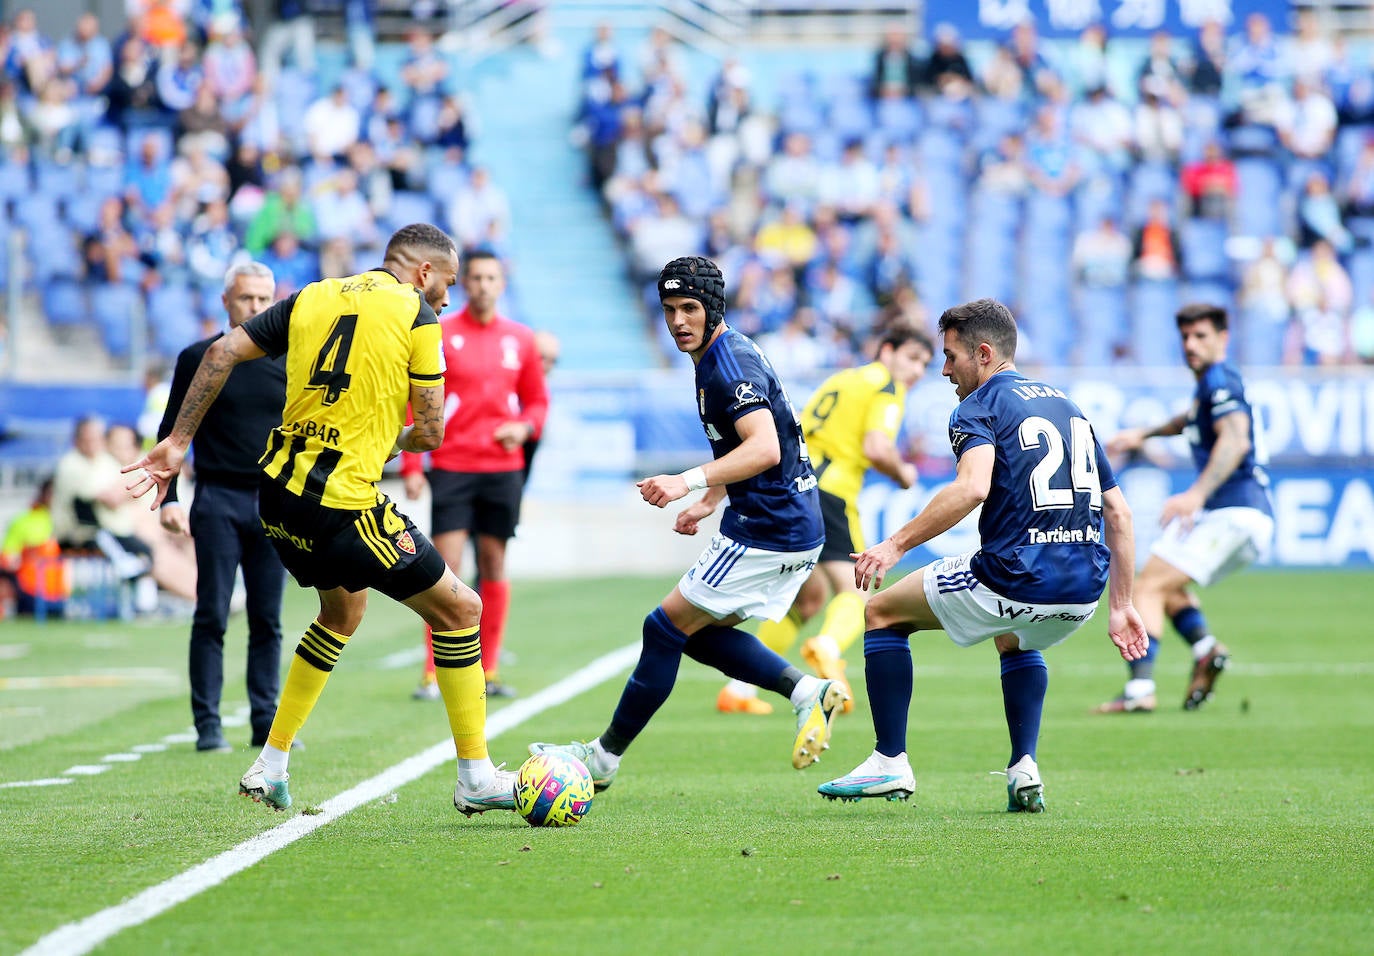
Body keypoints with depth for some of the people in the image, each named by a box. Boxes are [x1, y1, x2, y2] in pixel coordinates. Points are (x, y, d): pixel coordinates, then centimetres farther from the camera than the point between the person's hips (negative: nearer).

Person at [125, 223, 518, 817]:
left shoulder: (311, 299, 12)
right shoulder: (417, 317, -3)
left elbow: (223, 352, 7)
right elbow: (431, 433, -3)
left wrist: (177, 443, 10)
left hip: (279, 496, 7)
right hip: (346, 507, -7)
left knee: (343, 611, 31)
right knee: (459, 610, 6)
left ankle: (270, 765, 29)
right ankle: (476, 778, 7)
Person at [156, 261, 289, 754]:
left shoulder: (290, 362, 8)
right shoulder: (199, 359, 2)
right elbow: (172, 432, 5)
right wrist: (168, 499, -3)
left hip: (275, 503, 2)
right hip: (218, 502, -2)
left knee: (267, 621, 4)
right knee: (211, 617, -4)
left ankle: (267, 723, 9)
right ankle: (208, 726, -1)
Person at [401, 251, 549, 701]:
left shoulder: (520, 339, 8)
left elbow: (537, 399, 17)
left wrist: (525, 426, -6)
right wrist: (411, 467, -7)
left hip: (503, 467, 3)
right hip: (452, 466, -3)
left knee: (494, 565, 6)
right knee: (445, 567, -8)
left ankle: (489, 670, 12)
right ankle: (433, 673, -7)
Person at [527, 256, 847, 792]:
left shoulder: (731, 362, -17)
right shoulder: (715, 360, 15)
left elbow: (764, 449, -30)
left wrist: (689, 482, -35)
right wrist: (707, 504, 22)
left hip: (770, 534, -10)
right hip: (795, 528, 10)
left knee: (666, 627, -4)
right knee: (700, 632, 17)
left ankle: (602, 760, 3)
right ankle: (807, 692, 5)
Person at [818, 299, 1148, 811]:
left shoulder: (978, 407, -1)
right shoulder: (1068, 406, 21)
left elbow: (972, 487, -22)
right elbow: (1118, 511, 19)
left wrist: (896, 544, -18)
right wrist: (1121, 606, 22)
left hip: (1016, 576, -7)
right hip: (1084, 589, 7)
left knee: (882, 612, 15)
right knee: (1013, 640, 40)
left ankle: (890, 762, 11)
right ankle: (1024, 769, 22)